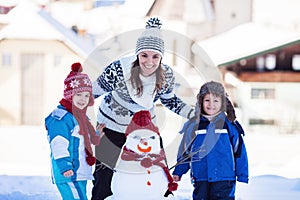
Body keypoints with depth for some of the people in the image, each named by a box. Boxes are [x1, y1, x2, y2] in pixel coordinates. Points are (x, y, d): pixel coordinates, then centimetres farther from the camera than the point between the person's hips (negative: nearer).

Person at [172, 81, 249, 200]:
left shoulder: (230, 125, 1)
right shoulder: (193, 126, 8)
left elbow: (240, 153, 4)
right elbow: (185, 152, 16)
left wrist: (242, 175, 3)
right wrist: (178, 172, 14)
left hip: (224, 180, -3)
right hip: (201, 180, 3)